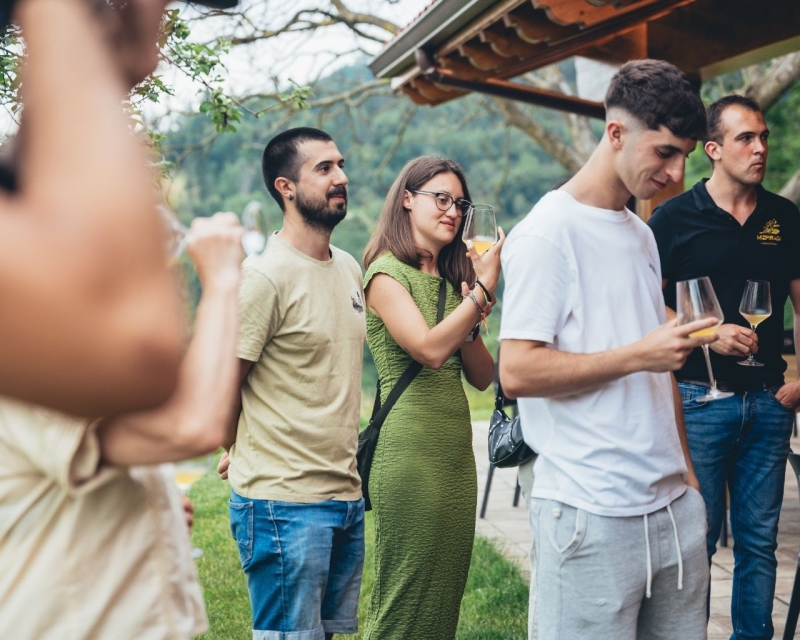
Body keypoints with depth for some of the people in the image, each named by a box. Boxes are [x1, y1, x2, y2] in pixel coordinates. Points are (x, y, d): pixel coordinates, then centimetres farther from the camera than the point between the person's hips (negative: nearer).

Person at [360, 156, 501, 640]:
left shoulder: (451, 280, 17)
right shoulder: (387, 272, -5)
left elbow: (483, 377, 11)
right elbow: (430, 349, -21)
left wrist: (472, 324, -6)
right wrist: (484, 288, -16)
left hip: (456, 449, 8)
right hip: (409, 450, -8)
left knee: (446, 594, 12)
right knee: (406, 598, -3)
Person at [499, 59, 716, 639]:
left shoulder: (642, 235, 16)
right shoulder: (548, 233, -9)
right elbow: (517, 372, -17)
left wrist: (687, 472, 15)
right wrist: (640, 355, -19)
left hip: (673, 504, 7)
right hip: (593, 516, -7)